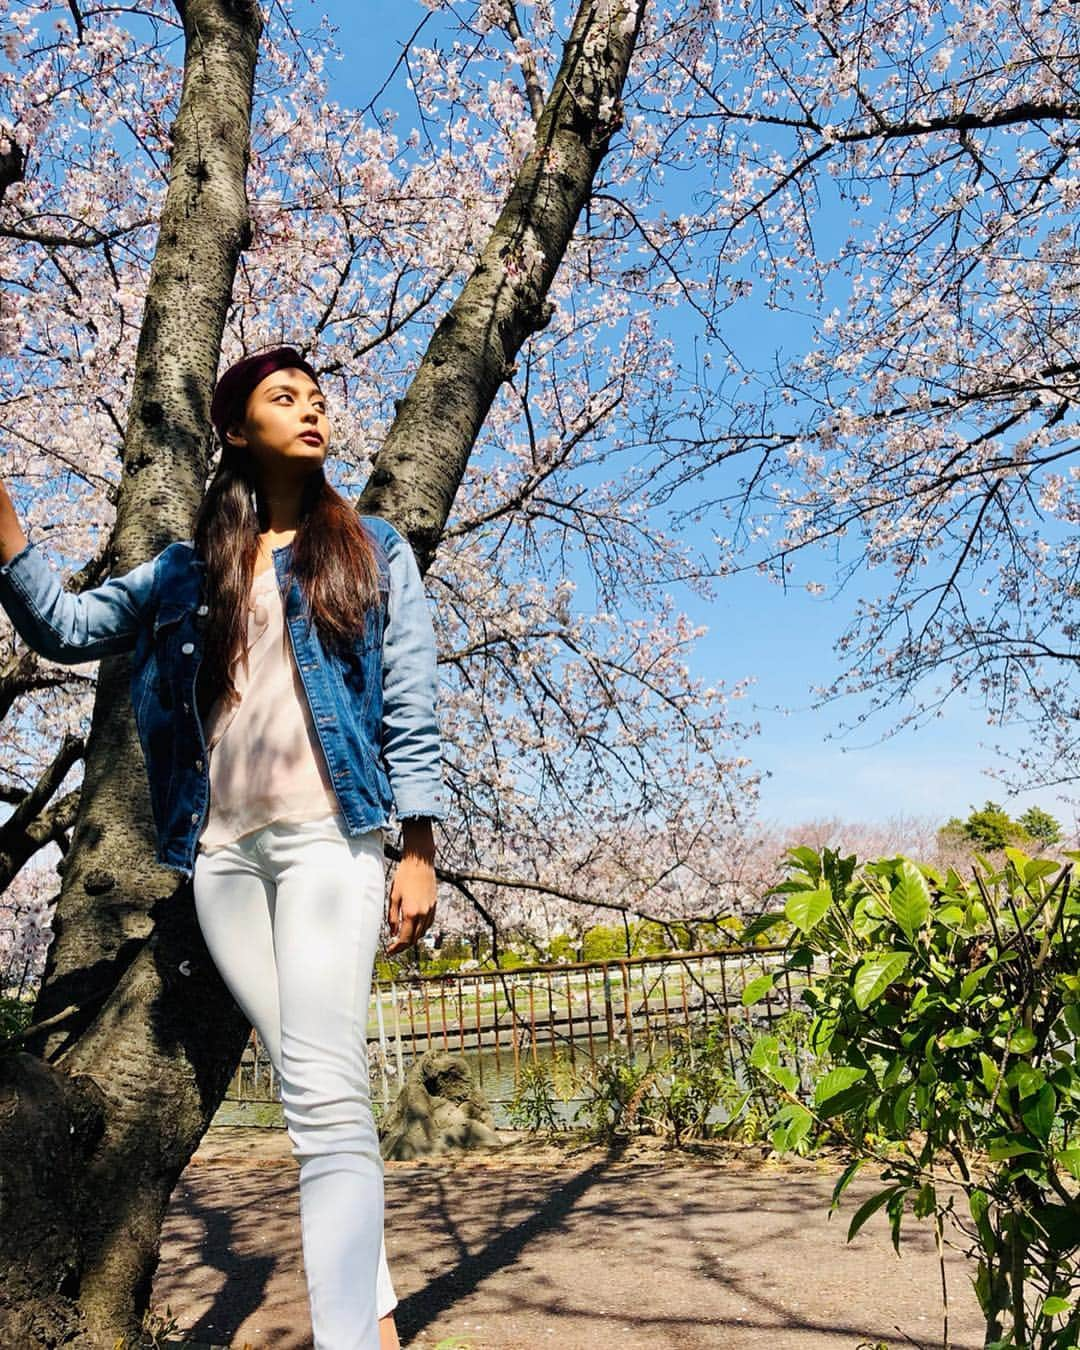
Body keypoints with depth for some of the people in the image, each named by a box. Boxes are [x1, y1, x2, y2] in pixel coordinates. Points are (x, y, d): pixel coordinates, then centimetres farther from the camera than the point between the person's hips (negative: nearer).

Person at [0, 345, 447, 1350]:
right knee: (317, 1094, 7)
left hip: (326, 836, -3)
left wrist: (418, 852, -5)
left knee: (323, 1093, -14)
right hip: (221, 852, 3)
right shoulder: (186, 570, 17)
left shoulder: (372, 553, 10)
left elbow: (409, 710, 3)